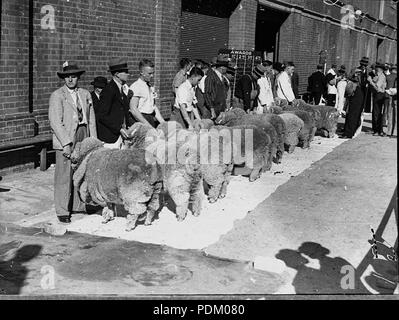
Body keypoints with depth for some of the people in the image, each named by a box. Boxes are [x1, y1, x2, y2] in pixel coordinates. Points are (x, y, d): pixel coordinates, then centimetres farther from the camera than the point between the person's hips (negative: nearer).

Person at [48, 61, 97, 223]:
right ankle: (62, 211, 5)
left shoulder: (85, 94, 15)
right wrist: (66, 143, -17)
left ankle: (78, 205, 20)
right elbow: (55, 122, -10)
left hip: (84, 137, 5)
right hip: (65, 139, -5)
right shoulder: (57, 95, -3)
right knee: (64, 176, -3)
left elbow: (91, 119, 15)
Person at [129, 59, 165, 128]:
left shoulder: (151, 86, 15)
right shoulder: (135, 86, -10)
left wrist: (163, 123, 8)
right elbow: (133, 110, -16)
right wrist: (147, 125, -18)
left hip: (151, 120, 7)